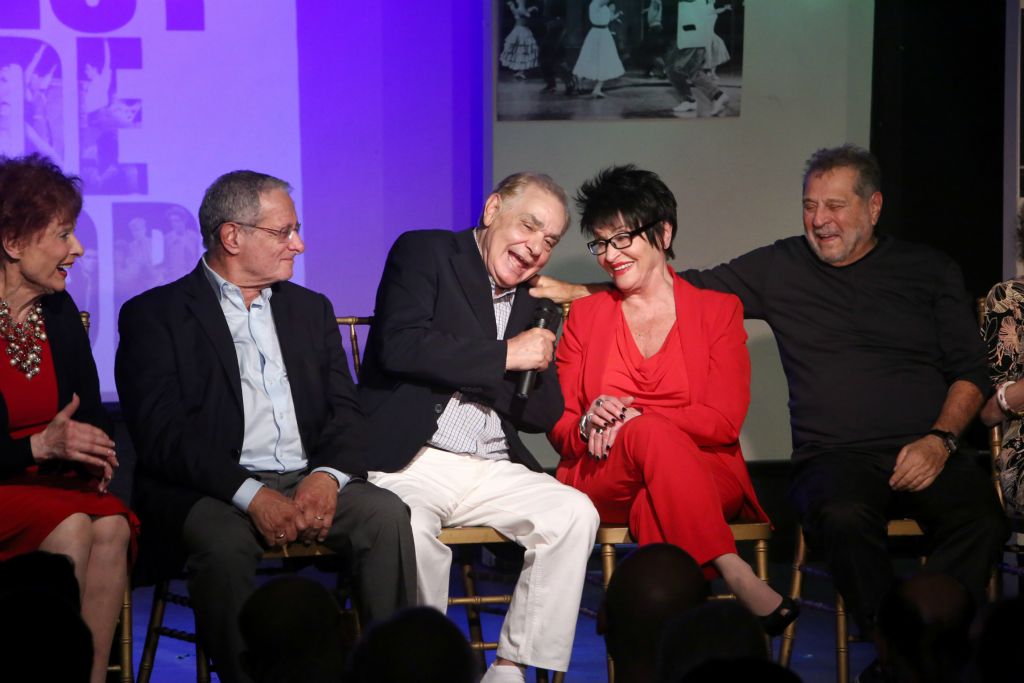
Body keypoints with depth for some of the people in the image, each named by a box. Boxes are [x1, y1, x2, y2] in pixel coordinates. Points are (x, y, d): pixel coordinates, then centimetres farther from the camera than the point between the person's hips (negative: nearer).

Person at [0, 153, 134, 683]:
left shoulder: (58, 312, 9)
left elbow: (92, 413, 15)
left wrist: (91, 450, -8)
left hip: (56, 481, 5)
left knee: (110, 526, -27)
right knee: (70, 529, -32)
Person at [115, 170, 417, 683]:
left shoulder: (311, 309, 20)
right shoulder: (154, 315, 2)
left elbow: (345, 411, 12)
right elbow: (160, 434, -9)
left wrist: (327, 476, -11)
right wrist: (250, 495, -21)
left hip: (310, 481, 4)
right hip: (209, 490, -4)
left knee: (386, 514, -24)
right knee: (223, 543, -36)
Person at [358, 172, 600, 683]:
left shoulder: (532, 303, 20)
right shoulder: (423, 253, 2)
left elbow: (542, 415, 20)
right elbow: (400, 347, -15)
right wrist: (505, 356, -11)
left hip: (492, 469, 6)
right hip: (410, 462, -6)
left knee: (576, 513, -18)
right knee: (412, 528, -35)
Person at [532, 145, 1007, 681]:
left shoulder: (930, 269, 16)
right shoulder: (781, 269, 15)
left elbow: (971, 371, 14)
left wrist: (940, 439, -4)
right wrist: (575, 292, 10)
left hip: (928, 453, 1)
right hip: (834, 457, 0)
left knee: (979, 519, -35)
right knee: (844, 516, -38)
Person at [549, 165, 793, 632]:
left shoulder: (718, 310, 10)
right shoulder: (585, 316, 17)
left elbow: (723, 420, -2)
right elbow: (560, 430, 11)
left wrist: (632, 419, -15)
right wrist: (588, 424, -14)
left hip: (706, 477, -1)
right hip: (601, 483, 1)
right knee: (652, 434, -35)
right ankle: (737, 577, -45)